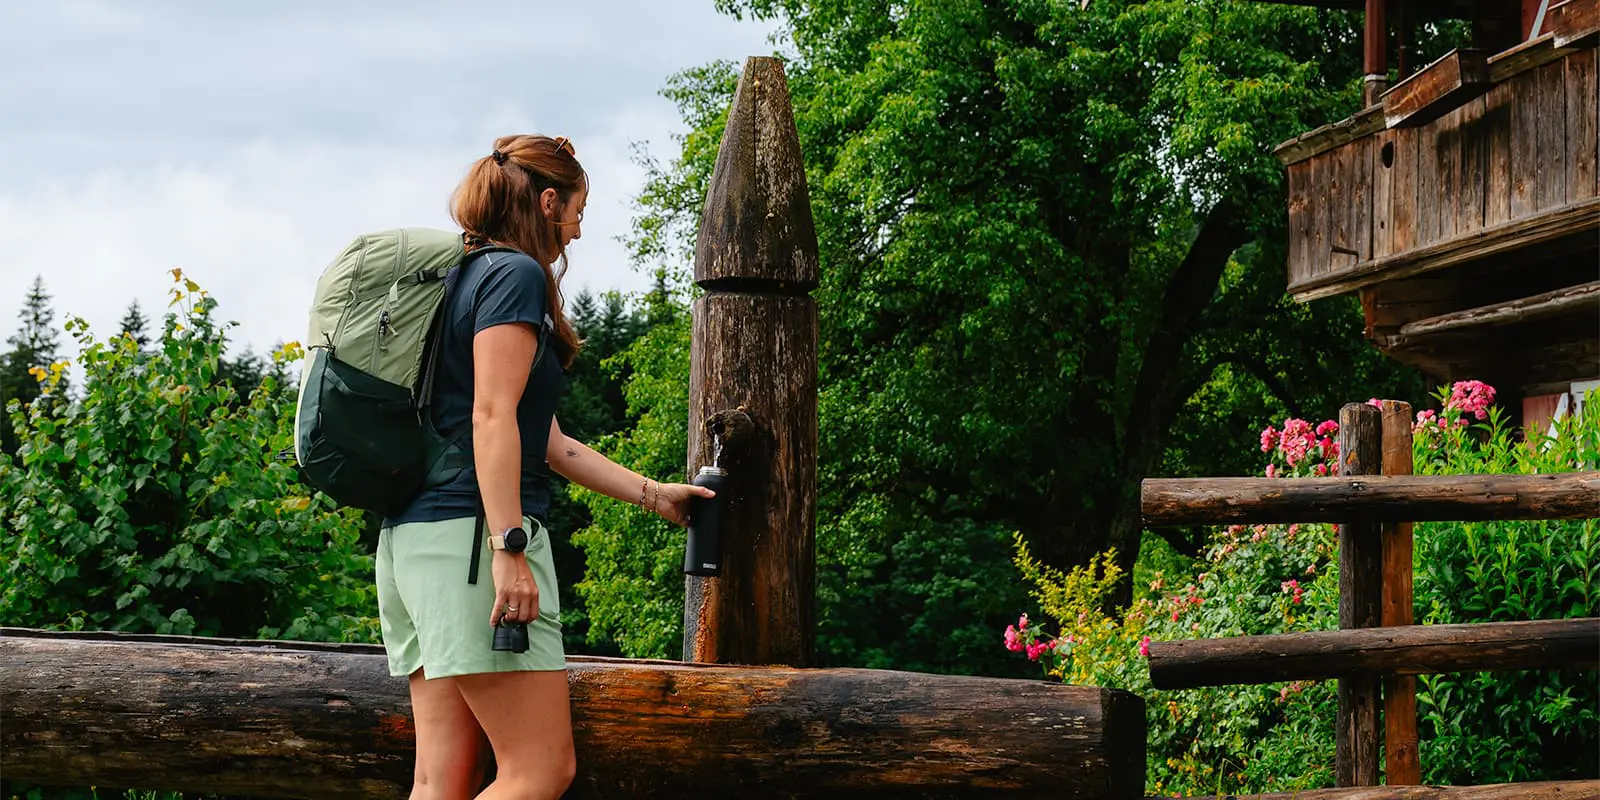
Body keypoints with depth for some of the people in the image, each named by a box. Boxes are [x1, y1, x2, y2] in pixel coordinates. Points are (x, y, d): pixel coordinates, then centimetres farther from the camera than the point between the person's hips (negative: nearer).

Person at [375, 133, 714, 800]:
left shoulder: (467, 277, 24)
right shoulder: (517, 275, -4)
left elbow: (548, 443, 25)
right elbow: (492, 416, -16)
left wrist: (654, 495, 30)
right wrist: (509, 548, -21)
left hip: (413, 539, 10)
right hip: (471, 534, -10)